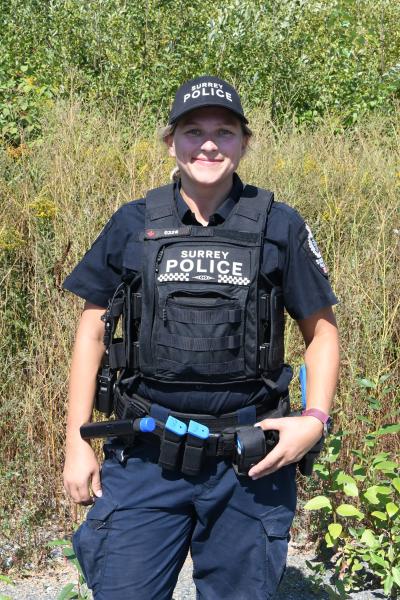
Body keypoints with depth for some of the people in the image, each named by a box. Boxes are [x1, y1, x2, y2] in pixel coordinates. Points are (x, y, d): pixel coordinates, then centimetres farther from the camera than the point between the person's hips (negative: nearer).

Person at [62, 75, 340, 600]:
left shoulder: (280, 226, -1)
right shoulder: (133, 224, 1)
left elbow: (322, 330, 6)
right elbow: (91, 331, 7)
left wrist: (314, 419, -9)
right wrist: (77, 443, 2)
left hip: (250, 459, 0)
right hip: (146, 458, 1)